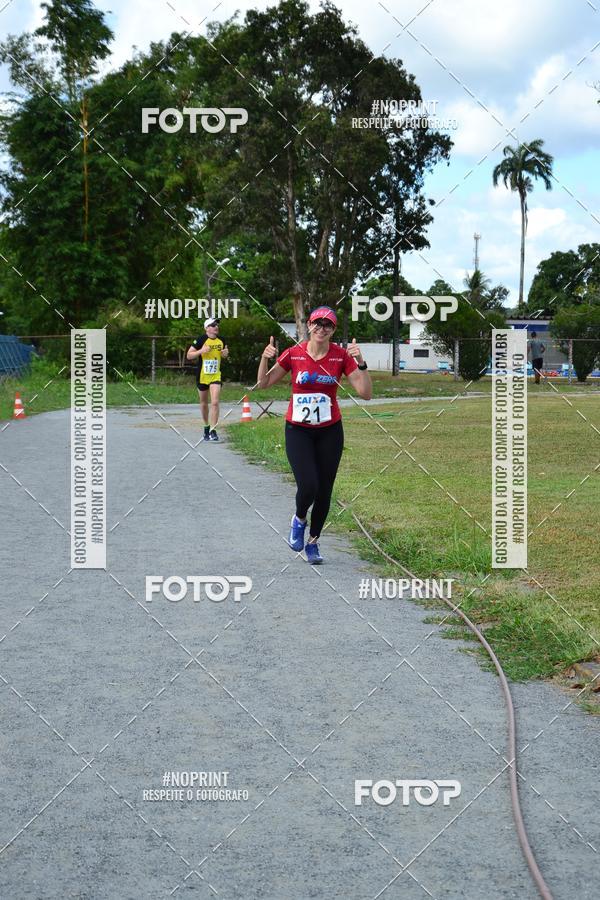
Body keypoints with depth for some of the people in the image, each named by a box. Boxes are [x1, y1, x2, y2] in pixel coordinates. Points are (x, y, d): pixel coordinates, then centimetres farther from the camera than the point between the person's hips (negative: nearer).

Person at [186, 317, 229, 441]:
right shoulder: (201, 340, -10)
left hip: (216, 376, 1)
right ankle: (206, 427, 32)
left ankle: (213, 431, -13)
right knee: (204, 403, 12)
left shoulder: (221, 341, 2)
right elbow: (188, 355, -7)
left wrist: (225, 354, -4)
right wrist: (201, 351, -23)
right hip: (202, 376, -1)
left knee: (215, 402, -13)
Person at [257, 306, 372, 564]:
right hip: (298, 431, -1)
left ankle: (313, 542, 27)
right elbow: (262, 383, 1)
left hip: (330, 431, 1)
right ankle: (299, 519, 18)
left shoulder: (342, 356, -6)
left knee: (324, 491, 5)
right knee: (308, 486, -17)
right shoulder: (293, 354, -6)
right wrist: (265, 358, -16)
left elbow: (366, 393, -10)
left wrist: (361, 363, -23)